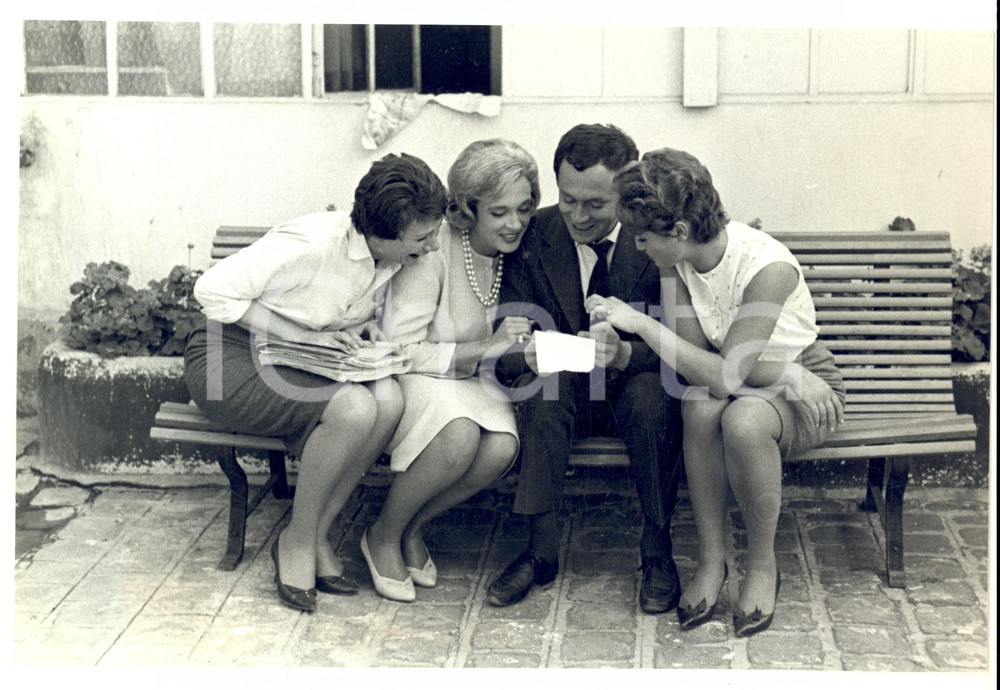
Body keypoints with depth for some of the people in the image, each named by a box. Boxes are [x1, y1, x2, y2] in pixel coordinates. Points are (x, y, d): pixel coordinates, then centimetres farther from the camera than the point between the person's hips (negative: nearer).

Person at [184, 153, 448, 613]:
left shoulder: (389, 259, -1)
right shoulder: (313, 243, -26)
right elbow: (213, 290, -21)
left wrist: (363, 327, -5)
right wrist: (305, 336, -22)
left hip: (300, 367, 7)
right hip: (230, 359, -7)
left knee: (388, 399, -24)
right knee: (353, 408, -31)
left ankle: (315, 536, -12)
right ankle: (297, 540, -12)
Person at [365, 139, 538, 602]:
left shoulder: (514, 250, -3)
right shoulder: (435, 249, -22)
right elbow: (397, 350, -20)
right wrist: (483, 348, -24)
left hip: (467, 382, 6)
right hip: (410, 377, -5)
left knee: (501, 448, -26)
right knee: (459, 436, -35)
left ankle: (412, 528, 0)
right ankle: (383, 536, -8)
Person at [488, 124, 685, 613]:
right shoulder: (533, 236, -6)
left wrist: (626, 353, -37)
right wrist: (528, 355, -31)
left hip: (636, 386, -1)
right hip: (562, 392, 2)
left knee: (651, 395, -34)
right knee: (542, 389, -31)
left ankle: (657, 550, -19)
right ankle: (542, 548, -23)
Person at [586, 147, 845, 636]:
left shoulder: (768, 267, -30)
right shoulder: (674, 261, -11)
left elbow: (726, 375, -35)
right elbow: (694, 358, -14)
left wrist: (640, 323, -34)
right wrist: (783, 373, -27)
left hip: (801, 387, -4)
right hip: (739, 378, 5)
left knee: (743, 420, -37)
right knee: (702, 408, -31)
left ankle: (762, 567, -14)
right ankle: (710, 562, -16)